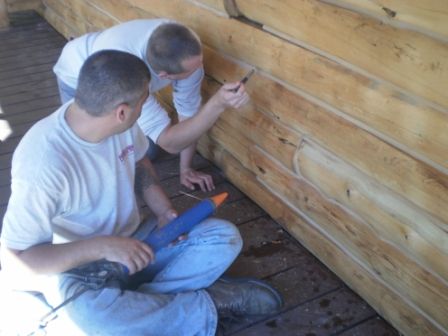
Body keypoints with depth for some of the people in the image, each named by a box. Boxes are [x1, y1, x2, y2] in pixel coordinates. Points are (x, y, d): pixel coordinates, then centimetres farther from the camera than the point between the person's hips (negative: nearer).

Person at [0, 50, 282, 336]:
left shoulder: (122, 123, -12)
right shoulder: (43, 162, -31)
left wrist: (164, 211, -8)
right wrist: (101, 246, -32)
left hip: (133, 244, 6)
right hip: (80, 265, -5)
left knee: (225, 236, -10)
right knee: (85, 310, -40)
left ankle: (138, 304, -20)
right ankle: (209, 304, -20)